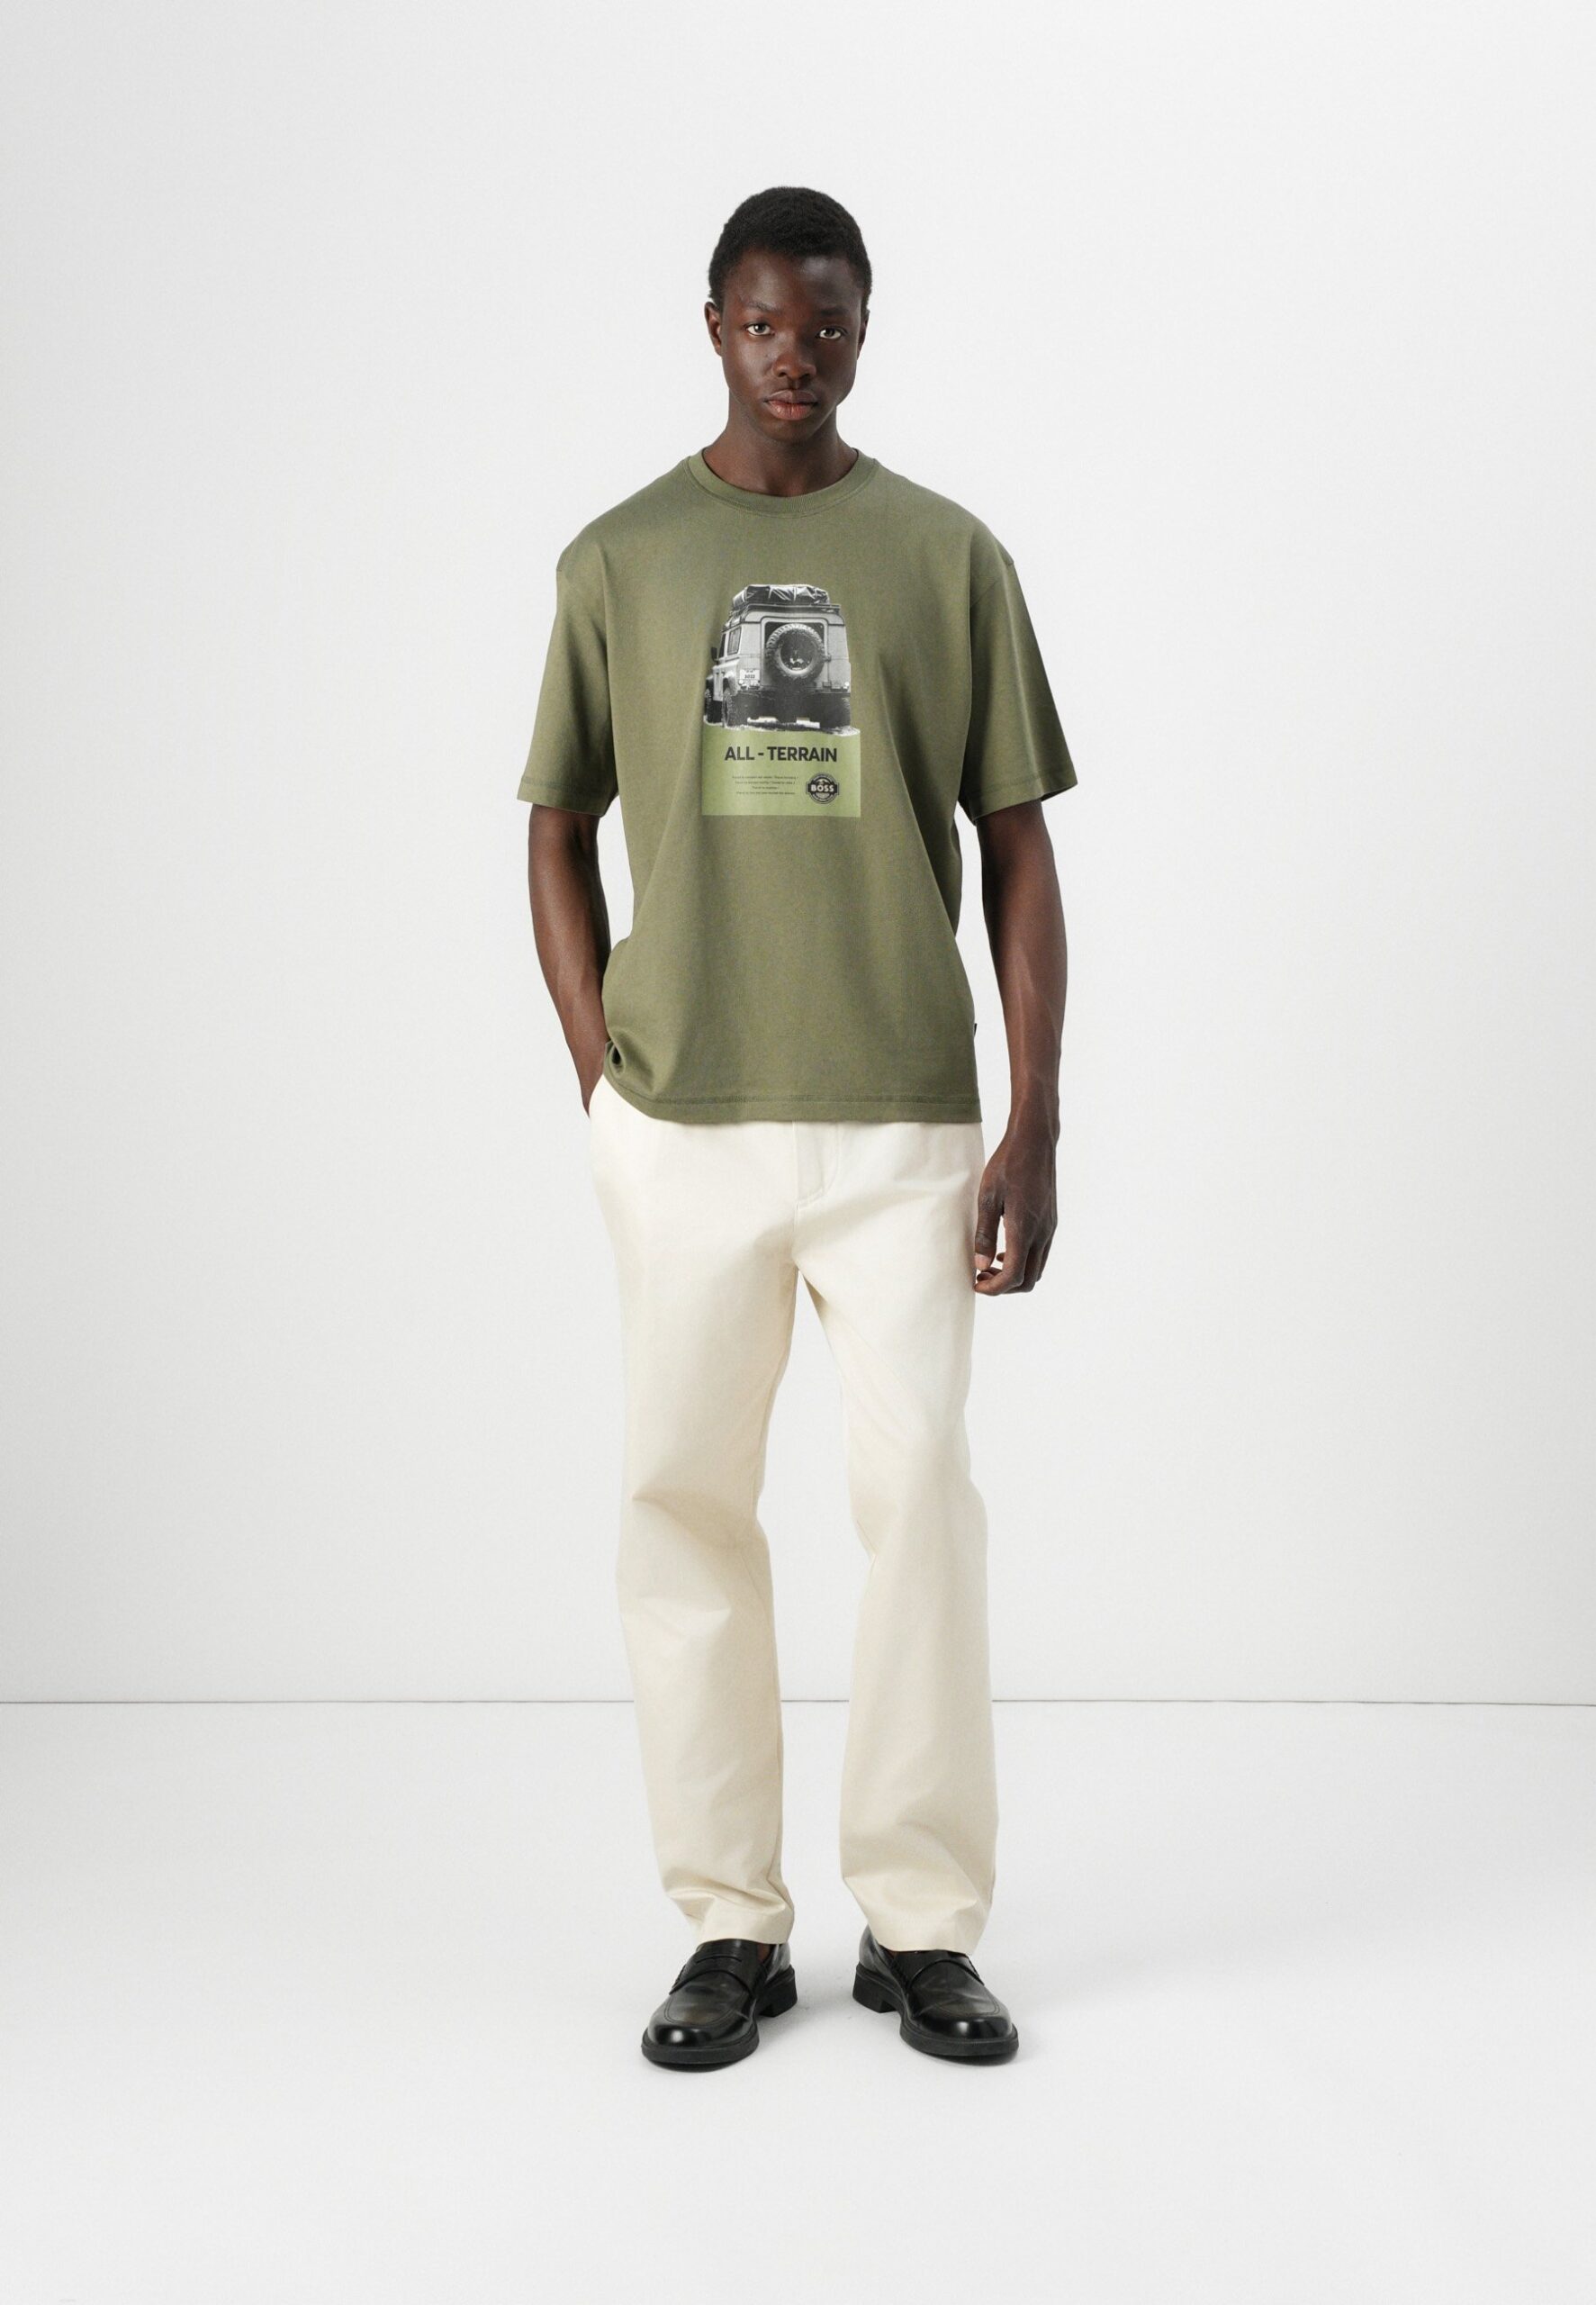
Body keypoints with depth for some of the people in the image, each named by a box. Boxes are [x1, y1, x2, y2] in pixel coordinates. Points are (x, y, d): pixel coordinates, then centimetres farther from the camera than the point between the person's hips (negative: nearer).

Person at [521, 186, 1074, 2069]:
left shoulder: (948, 557, 5)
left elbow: (1017, 851, 4)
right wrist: (604, 1088, 2)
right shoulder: (619, 561, 7)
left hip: (902, 1118, -1)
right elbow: (558, 834, 12)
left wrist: (1035, 1130, -3)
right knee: (686, 1506, 3)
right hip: (681, 1127, 1)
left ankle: (922, 1924, 12)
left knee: (923, 1493, -3)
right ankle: (730, 1927, 16)